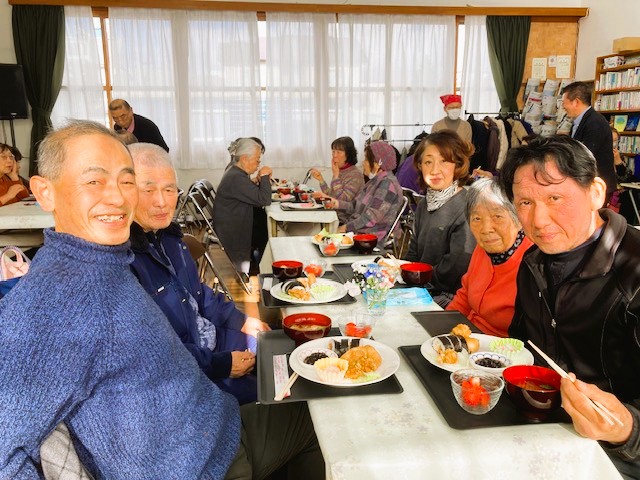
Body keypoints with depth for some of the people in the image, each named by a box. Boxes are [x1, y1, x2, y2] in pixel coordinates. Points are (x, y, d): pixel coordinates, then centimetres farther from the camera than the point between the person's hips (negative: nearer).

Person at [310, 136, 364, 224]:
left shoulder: (356, 175, -13)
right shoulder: (340, 172, 10)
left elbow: (343, 201, -22)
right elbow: (331, 197, 12)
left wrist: (336, 176, -18)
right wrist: (321, 179, 3)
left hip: (346, 222, -7)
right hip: (335, 219, 7)